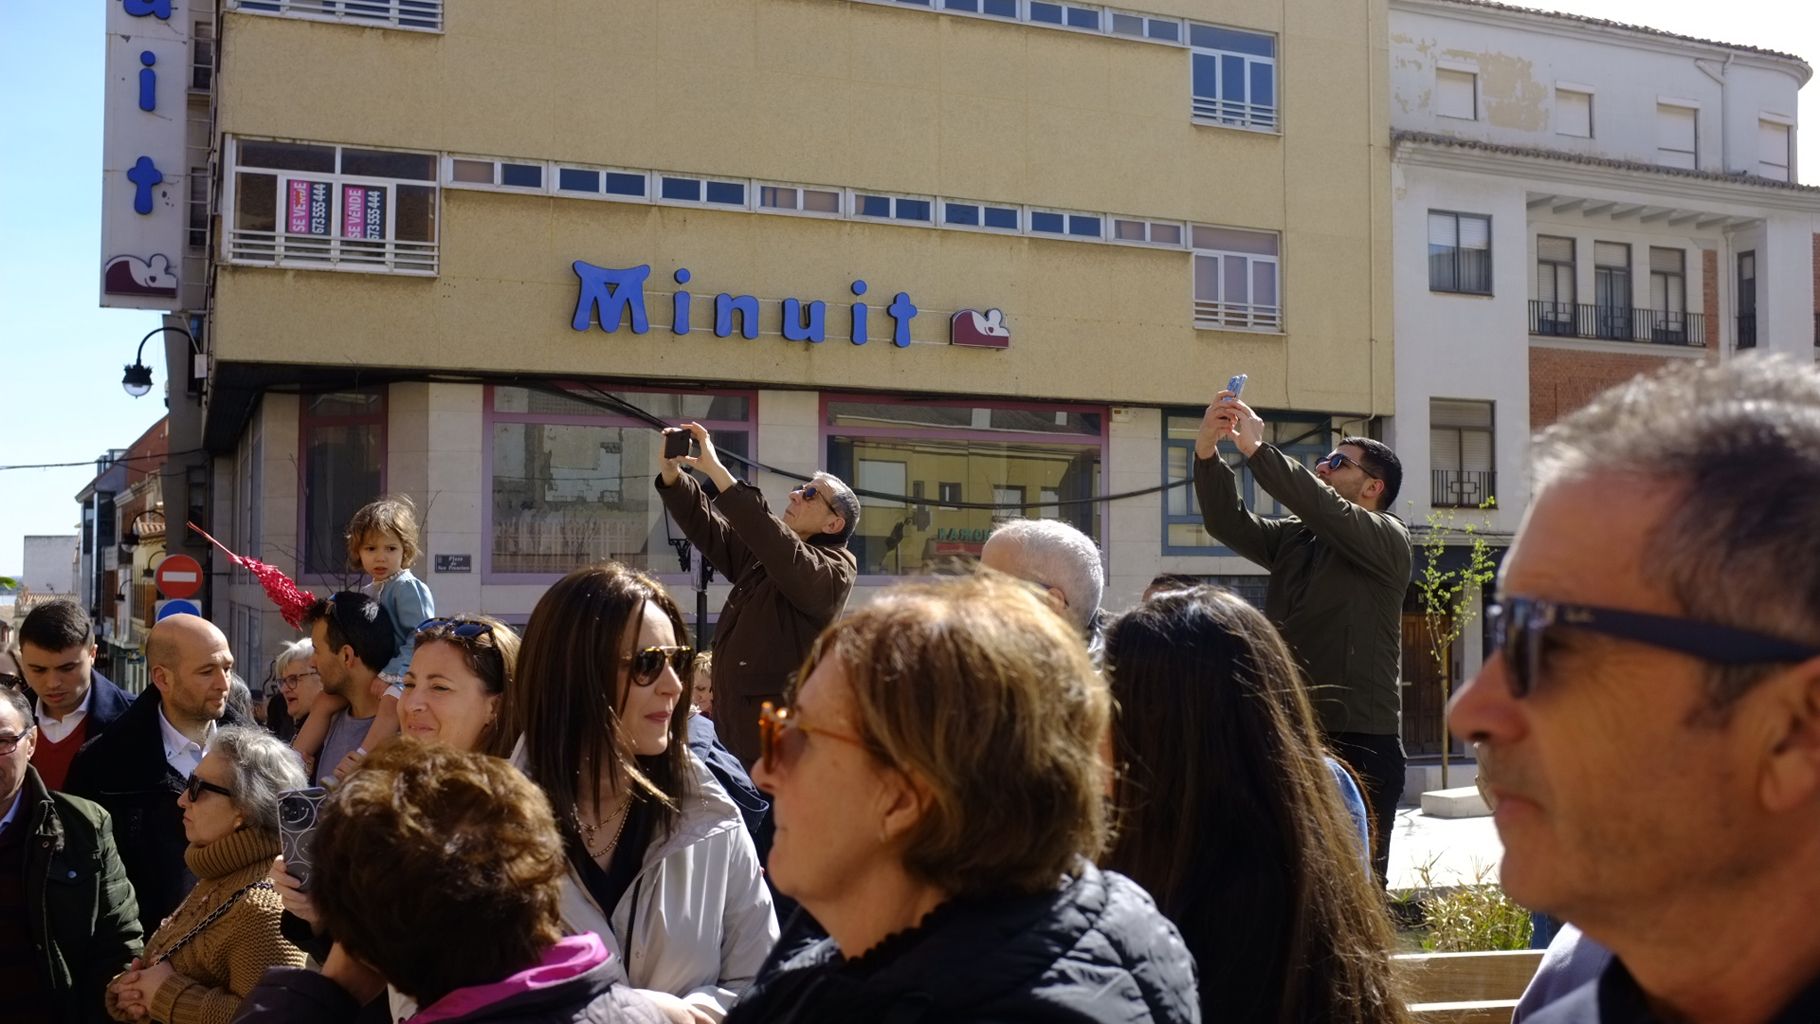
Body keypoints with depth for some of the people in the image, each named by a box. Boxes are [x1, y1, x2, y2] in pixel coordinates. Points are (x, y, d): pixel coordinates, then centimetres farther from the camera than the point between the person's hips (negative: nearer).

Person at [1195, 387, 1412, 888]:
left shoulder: (1387, 536, -2)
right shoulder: (1292, 538, 18)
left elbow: (1325, 511, -18)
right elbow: (1229, 523, 5)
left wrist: (1257, 449, -17)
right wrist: (1207, 453, -9)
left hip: (1359, 745, -6)